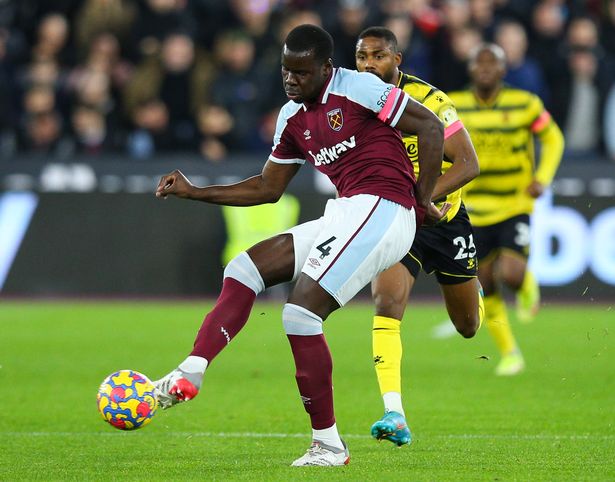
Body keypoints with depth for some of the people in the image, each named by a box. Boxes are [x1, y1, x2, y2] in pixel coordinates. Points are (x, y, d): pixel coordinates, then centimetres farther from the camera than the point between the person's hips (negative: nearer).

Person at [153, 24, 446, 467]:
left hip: (381, 210, -9)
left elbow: (430, 127, -7)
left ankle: (329, 445, -11)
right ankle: (189, 376, -7)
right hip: (345, 215, 9)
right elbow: (268, 188, 25)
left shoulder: (357, 89, -8)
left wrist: (424, 200, -8)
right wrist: (194, 192, 18)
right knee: (244, 269, 3)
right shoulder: (293, 118, 16)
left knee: (301, 310, -17)